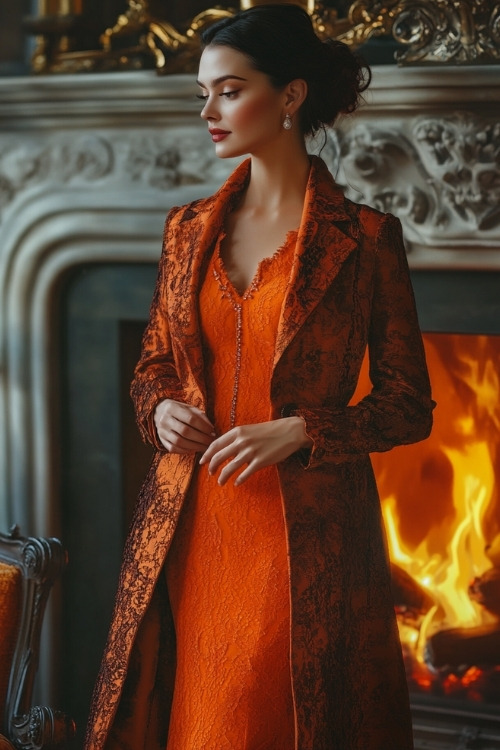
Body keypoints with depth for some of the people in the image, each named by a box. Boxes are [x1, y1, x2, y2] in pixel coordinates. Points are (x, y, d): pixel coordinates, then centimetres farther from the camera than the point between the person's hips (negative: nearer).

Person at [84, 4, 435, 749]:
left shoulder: (364, 238, -5)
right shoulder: (189, 228, 9)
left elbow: (409, 406, -2)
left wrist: (297, 430, -15)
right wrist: (161, 409, -3)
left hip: (305, 532, -4)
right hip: (187, 526, 4)